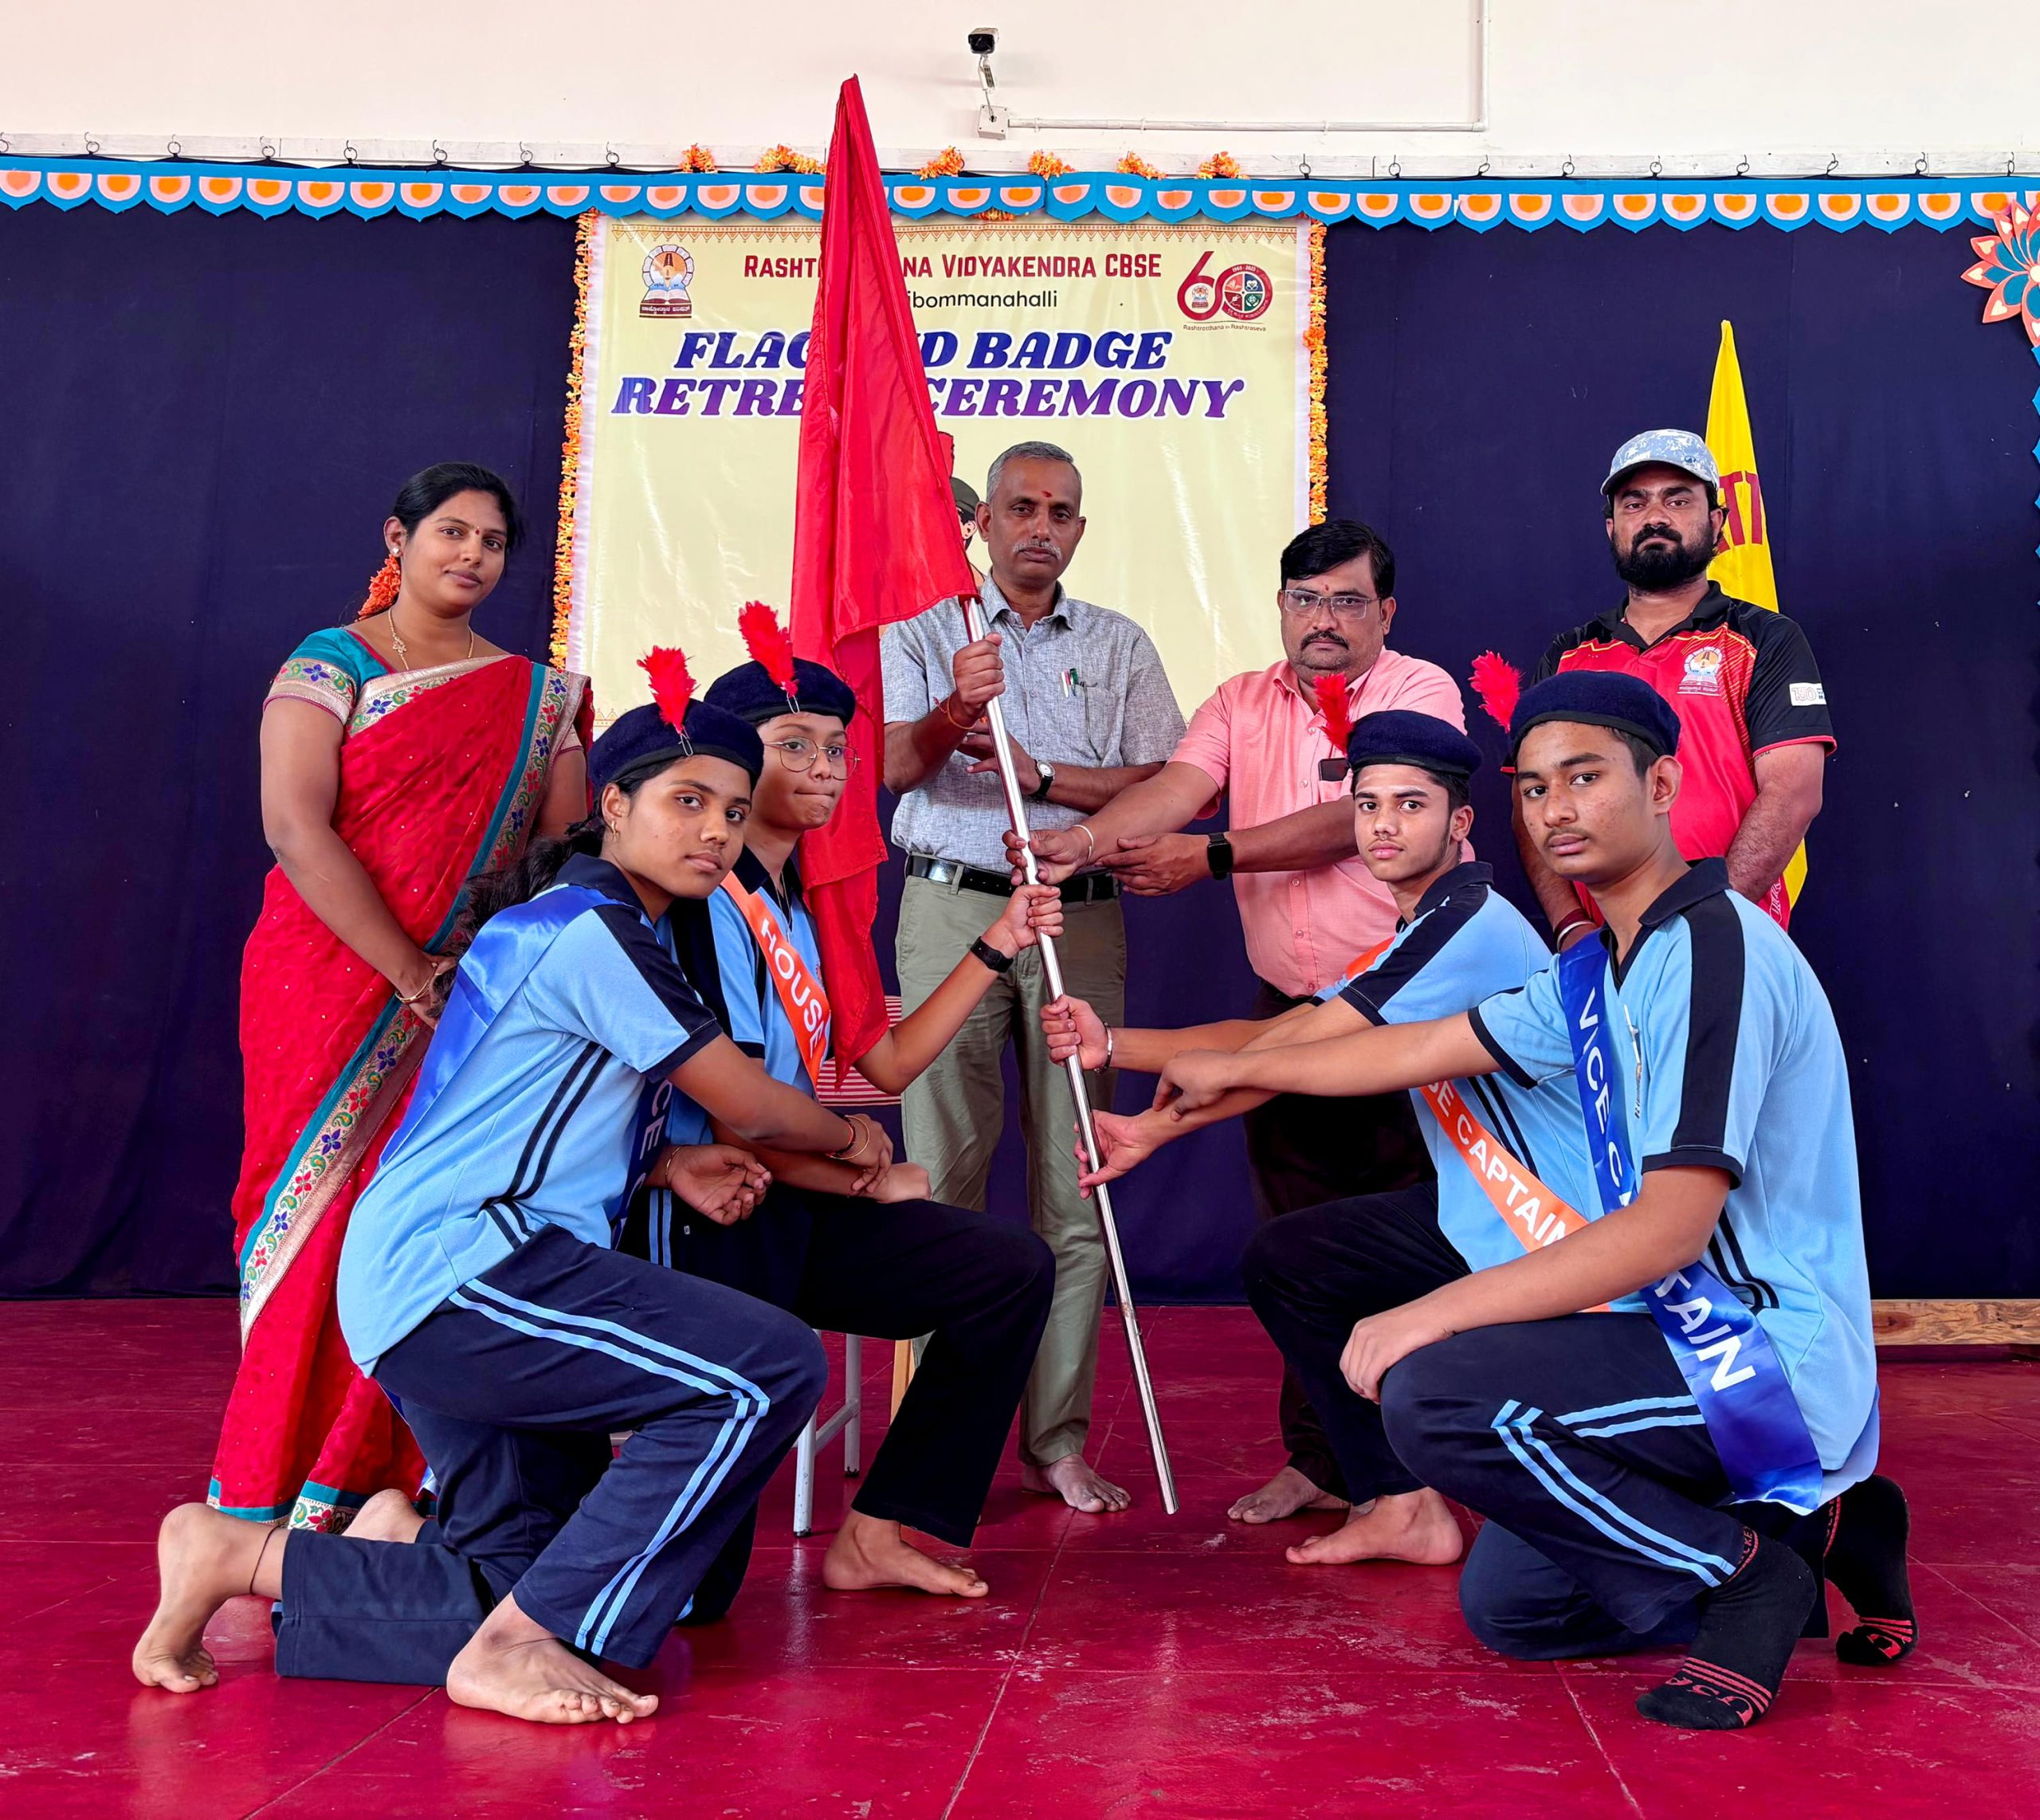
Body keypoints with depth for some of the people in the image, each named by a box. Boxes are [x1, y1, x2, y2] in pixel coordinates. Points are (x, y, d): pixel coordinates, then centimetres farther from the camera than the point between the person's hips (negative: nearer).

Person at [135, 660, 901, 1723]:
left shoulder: (559, 922, 19)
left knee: (564, 1607, 8)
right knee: (770, 1372, -22)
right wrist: (853, 1139, 13)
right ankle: (511, 1647, -15)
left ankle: (241, 1556, 15)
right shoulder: (593, 930, -12)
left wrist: (666, 1168, 7)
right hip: (457, 1267, -10)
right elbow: (750, 1107, -7)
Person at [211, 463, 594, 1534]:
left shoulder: (536, 697, 11)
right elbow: (295, 828, -11)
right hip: (333, 993, -3)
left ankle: (356, 1483, 11)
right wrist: (411, 974, -18)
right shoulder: (329, 666, 1)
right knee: (321, 1215, -1)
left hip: (476, 1001, 3)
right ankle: (266, 1491, 11)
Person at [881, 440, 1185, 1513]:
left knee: (1076, 1182, 0)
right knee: (944, 1168, -2)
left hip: (1080, 919, 1)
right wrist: (952, 712, -25)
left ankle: (1058, 1437, 7)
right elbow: (889, 765, -5)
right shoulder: (923, 638, 11)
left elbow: (1163, 783, 5)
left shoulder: (1120, 647, 15)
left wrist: (1041, 777, -8)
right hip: (952, 910, -1)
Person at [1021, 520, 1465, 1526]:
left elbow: (1354, 820, -17)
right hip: (1288, 1009, 5)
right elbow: (1176, 787, -8)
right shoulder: (1241, 704, 10)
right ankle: (1316, 1461, 22)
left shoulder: (1422, 692, -4)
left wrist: (1216, 856, -24)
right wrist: (1083, 839, -27)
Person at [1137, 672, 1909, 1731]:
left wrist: (1434, 1313, -25)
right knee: (1505, 1606, 16)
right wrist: (1236, 1071, 30)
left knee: (1431, 1393, -26)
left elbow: (1670, 1227, -26)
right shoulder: (1594, 975, 11)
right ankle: (1813, 1530, 17)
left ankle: (1740, 1565, -9)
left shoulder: (1717, 948, -19)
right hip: (1697, 1343, 10)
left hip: (1765, 1362, -10)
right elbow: (1424, 1049, 21)